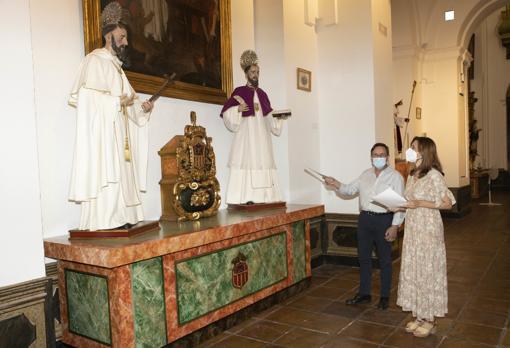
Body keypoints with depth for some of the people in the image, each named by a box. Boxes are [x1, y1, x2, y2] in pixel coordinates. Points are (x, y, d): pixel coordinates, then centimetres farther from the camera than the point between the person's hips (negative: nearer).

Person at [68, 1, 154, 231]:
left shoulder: (115, 64, 23)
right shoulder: (95, 60, -4)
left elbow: (127, 99, 20)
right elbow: (87, 96, -16)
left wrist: (141, 107, 2)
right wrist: (117, 102, -15)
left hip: (118, 131, 9)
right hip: (101, 131, -9)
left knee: (120, 174, 5)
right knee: (105, 174, -12)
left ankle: (119, 219, 8)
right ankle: (103, 223, -10)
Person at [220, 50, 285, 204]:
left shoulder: (262, 93, 18)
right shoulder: (239, 92, 1)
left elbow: (269, 117, 20)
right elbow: (227, 113, -4)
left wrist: (279, 116, 3)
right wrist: (238, 108, -21)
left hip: (262, 139, 6)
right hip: (246, 138, -5)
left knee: (263, 164, 1)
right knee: (247, 164, -12)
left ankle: (262, 197, 3)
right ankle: (245, 199, -12)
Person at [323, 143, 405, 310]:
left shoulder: (395, 176, -6)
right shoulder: (365, 174, 11)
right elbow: (350, 190, 12)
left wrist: (394, 226, -16)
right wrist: (335, 184, -5)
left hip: (384, 220, -5)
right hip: (365, 219, 5)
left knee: (384, 260, 6)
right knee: (363, 258, 12)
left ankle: (385, 296, 20)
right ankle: (364, 293, 25)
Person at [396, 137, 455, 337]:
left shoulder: (434, 175, -14)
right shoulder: (412, 175, 10)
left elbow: (447, 204, -13)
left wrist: (420, 203, -21)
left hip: (428, 230, -8)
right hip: (412, 229, 8)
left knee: (427, 271, 2)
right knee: (412, 271, 12)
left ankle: (429, 320, 16)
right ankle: (418, 315, 25)